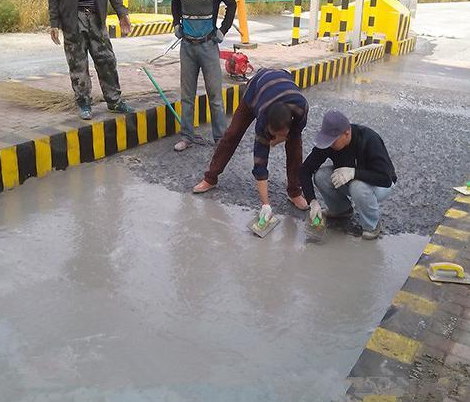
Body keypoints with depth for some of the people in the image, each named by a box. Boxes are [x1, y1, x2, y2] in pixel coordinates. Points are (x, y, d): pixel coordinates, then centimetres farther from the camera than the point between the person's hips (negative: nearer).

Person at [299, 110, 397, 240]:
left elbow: (386, 178, -36)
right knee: (321, 176, -21)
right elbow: (305, 169, -14)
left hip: (380, 185, -5)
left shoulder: (369, 140, -33)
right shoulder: (328, 142, -20)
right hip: (351, 182, 5)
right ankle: (342, 210, 6)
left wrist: (353, 172, -45)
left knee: (358, 187, -37)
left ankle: (372, 224, -9)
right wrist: (312, 201, -24)